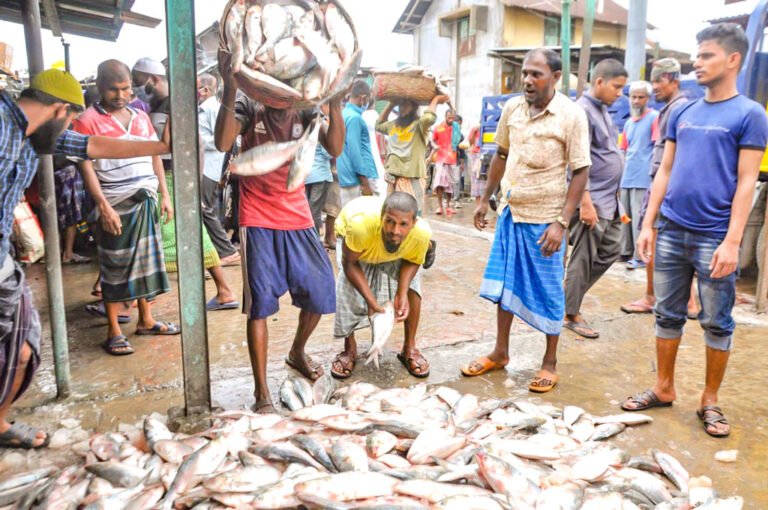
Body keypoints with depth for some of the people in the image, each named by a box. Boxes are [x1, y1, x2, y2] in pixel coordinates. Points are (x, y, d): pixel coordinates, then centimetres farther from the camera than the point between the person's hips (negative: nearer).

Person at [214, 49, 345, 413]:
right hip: (258, 221, -3)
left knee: (320, 290, 7)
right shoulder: (248, 106, -8)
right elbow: (222, 143, -26)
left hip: (298, 218, 4)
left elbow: (335, 148, -14)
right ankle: (261, 393, 8)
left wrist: (335, 99, -21)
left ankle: (297, 352, 36)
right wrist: (229, 88, -33)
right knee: (260, 304, -2)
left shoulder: (305, 111, 0)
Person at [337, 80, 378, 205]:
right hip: (357, 179, -9)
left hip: (348, 178, 9)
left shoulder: (344, 115, 16)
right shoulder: (354, 118, -13)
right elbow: (354, 151, -19)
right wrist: (365, 183, -18)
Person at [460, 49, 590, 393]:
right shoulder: (512, 108, 2)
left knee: (547, 291, 5)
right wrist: (485, 199, 13)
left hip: (544, 218, -5)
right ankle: (500, 353, 29)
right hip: (510, 211, 5)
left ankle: (550, 362, 22)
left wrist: (561, 223, -18)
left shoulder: (571, 116, -12)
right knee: (504, 283, 13)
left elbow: (580, 173, -12)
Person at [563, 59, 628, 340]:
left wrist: (614, 196, 21)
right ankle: (571, 314, 11)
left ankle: (569, 292, 25)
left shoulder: (603, 109, 15)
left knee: (611, 250, 15)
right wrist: (586, 203, -22)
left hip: (609, 198, 10)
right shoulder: (583, 110, -14)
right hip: (592, 200, -10)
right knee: (584, 258, -1)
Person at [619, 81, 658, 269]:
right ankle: (627, 251, 22)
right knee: (625, 217, 12)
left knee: (640, 218, -7)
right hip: (626, 178, 7)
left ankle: (640, 256, -1)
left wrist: (652, 173, -16)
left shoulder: (654, 117, -4)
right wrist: (622, 173, 14)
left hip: (643, 179, -7)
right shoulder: (628, 122, 18)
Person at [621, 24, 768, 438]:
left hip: (714, 238, -4)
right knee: (668, 315, 11)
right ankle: (664, 388, 25)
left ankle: (710, 401, 21)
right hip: (671, 232, 5)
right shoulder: (682, 113, 12)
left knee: (717, 323, 7)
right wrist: (648, 224, 6)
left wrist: (732, 241, -15)